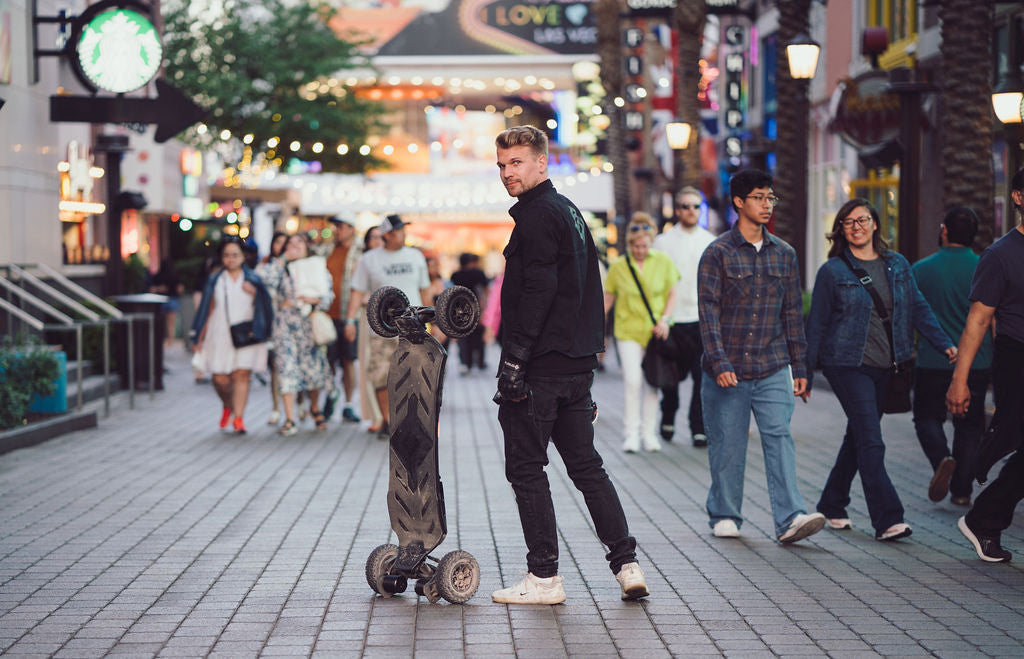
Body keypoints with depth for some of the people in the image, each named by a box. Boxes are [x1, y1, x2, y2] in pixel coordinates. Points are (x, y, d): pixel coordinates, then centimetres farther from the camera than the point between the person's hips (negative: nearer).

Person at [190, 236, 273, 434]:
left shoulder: (252, 280, 8)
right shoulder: (215, 281, 10)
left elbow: (263, 307, 9)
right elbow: (208, 310, 13)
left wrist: (253, 293, -12)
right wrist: (200, 338, 11)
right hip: (220, 334, 1)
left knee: (241, 375, -11)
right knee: (220, 379, -3)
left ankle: (238, 417, -6)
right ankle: (228, 406, 28)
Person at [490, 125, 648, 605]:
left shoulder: (537, 215, -12)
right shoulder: (569, 211, 18)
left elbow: (537, 292, -21)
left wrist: (514, 361, -21)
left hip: (541, 366, -9)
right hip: (578, 363, 9)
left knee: (525, 468, -1)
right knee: (586, 466, 13)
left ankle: (544, 578, 2)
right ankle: (626, 565, 10)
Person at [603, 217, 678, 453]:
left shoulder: (663, 262, 1)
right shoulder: (618, 267, 0)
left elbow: (672, 294, 7)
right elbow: (607, 299, 8)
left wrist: (664, 319, -6)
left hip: (655, 331, 1)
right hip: (629, 331, -1)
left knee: (651, 383, 5)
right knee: (632, 381, -12)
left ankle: (649, 432, 16)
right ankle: (631, 432, -4)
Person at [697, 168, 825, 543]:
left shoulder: (784, 254, 11)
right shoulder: (718, 253, -3)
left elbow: (793, 312, 14)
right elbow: (708, 312, -8)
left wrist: (800, 367, 12)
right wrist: (719, 363, -17)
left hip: (773, 370, 3)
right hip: (728, 370, -3)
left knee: (779, 438, -9)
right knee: (727, 445, 5)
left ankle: (789, 519, -16)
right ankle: (724, 516, 20)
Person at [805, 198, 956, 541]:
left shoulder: (897, 265, 9)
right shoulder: (832, 271, -3)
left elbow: (918, 308, 11)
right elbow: (817, 323, -1)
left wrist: (945, 343, -1)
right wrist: (805, 372, -1)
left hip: (883, 367, 5)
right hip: (847, 366, -5)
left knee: (857, 438, 13)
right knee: (870, 441, -13)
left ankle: (831, 506, 29)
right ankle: (887, 519, -16)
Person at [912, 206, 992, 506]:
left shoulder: (921, 270, -4)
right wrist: (996, 361, 11)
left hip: (933, 361, -1)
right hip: (976, 363, 1)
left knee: (927, 416, 14)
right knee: (969, 425, 11)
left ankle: (941, 458, -14)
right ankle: (962, 489, 9)